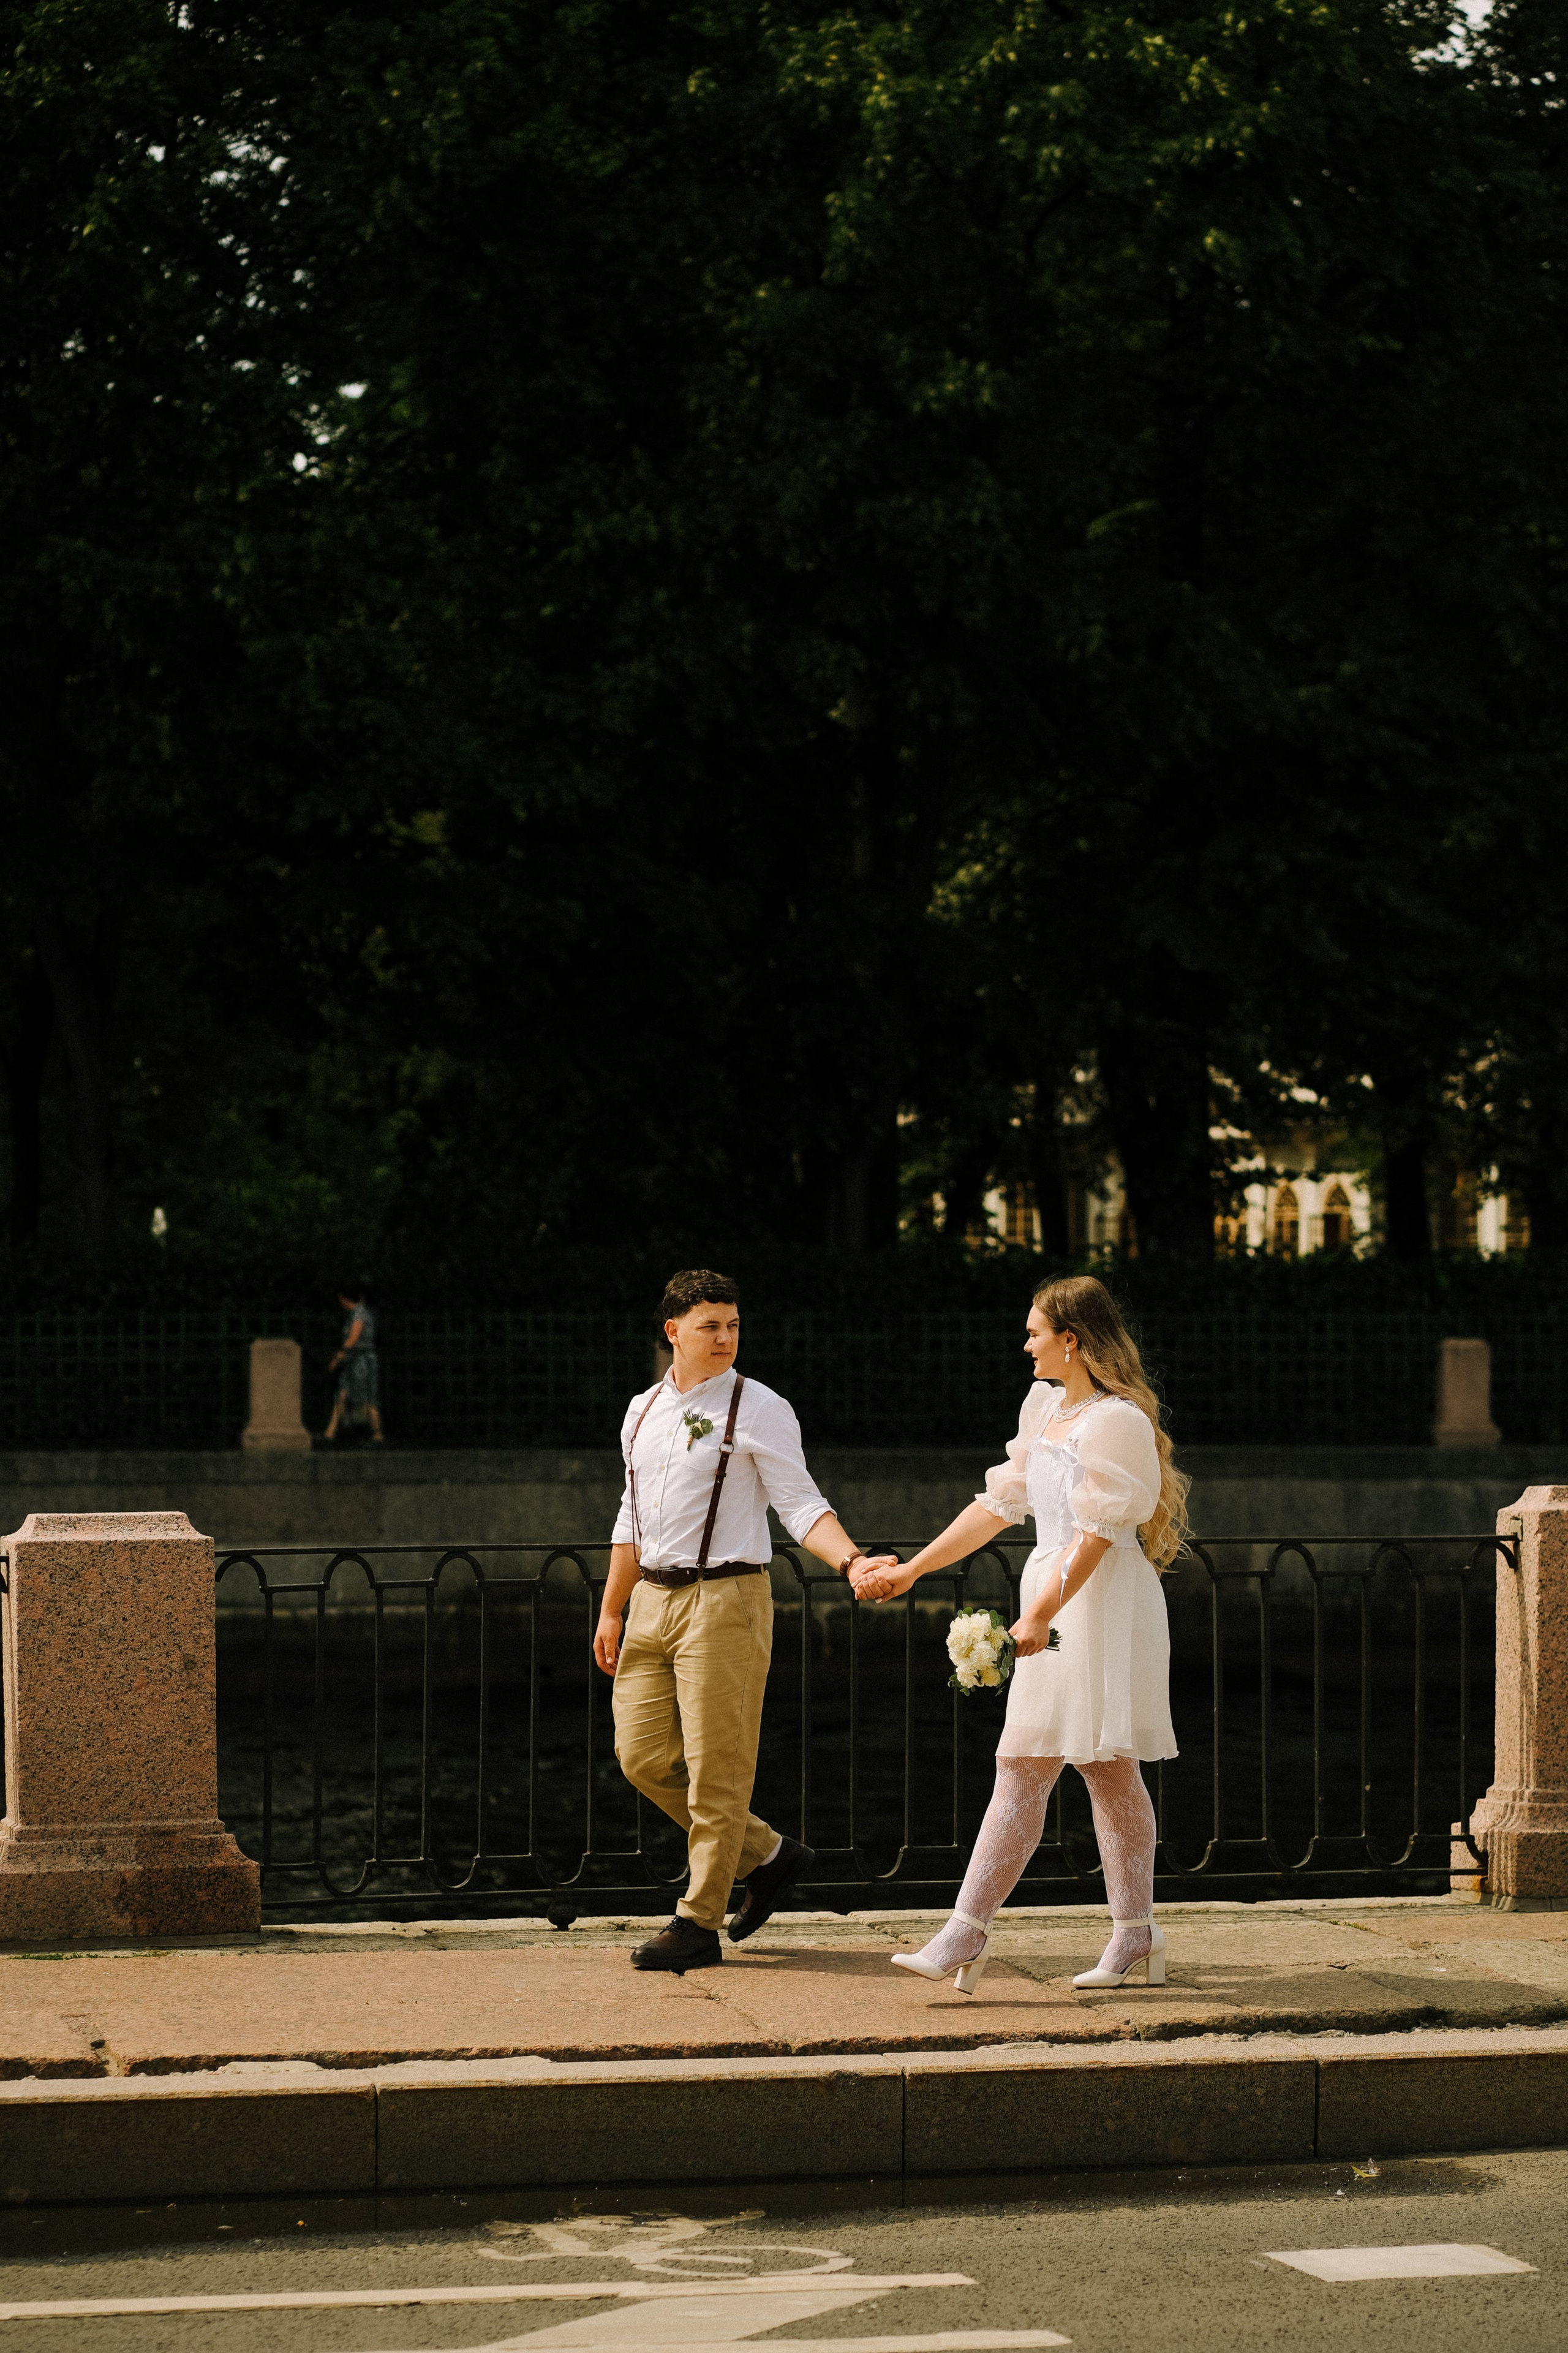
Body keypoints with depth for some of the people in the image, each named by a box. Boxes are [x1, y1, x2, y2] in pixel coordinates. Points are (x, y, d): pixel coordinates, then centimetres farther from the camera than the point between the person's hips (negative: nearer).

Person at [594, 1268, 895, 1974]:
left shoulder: (759, 1410, -5)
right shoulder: (642, 1411, 13)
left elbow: (801, 1505, -10)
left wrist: (851, 1562, -26)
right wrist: (611, 1611, 20)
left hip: (724, 1599, -7)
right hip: (654, 1600, 7)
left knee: (716, 1769, -4)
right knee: (644, 1756, 5)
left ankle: (699, 1926, 4)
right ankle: (766, 1854, 21)